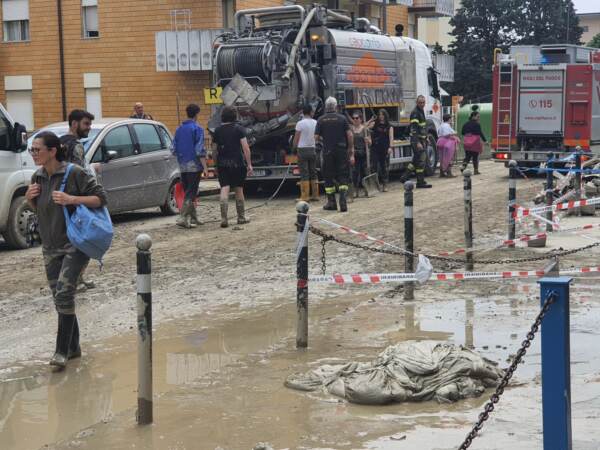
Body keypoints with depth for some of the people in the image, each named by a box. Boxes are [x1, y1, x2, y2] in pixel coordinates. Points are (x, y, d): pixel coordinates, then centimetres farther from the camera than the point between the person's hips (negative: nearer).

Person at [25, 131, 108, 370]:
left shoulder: (74, 173, -13)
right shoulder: (38, 177, 6)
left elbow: (101, 198, -12)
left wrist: (71, 199, -23)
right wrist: (29, 198, -2)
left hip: (75, 243, -7)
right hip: (50, 247, 7)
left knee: (64, 292, -17)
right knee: (60, 297, 10)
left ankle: (62, 351, -11)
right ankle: (73, 347, 23)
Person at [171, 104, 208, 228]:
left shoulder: (179, 129, 11)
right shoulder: (197, 129, -9)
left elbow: (173, 149, 11)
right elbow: (200, 150, -15)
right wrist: (205, 167, -14)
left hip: (182, 166, 6)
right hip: (194, 165, -6)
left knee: (188, 191, 14)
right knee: (190, 193, -6)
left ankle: (193, 218, 20)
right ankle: (182, 218, -15)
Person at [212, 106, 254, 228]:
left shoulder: (217, 131, 5)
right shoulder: (239, 129, -4)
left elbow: (215, 150, 7)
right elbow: (245, 148, -10)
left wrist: (216, 164, 16)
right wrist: (249, 165, -8)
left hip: (222, 164, 2)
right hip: (237, 163, -2)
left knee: (224, 189, -4)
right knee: (238, 190, 11)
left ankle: (224, 218, -17)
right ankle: (241, 218, 21)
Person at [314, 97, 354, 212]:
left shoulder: (321, 120, 0)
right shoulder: (342, 118, -1)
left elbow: (316, 137, -4)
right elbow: (350, 135, -6)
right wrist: (351, 151, -1)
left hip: (327, 151, 0)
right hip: (341, 150, 0)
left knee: (328, 177, 10)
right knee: (343, 176, 4)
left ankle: (331, 202, 12)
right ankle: (343, 201, -12)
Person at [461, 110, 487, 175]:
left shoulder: (466, 124, 8)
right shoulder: (477, 125, -12)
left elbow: (462, 132, 13)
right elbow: (480, 133, -15)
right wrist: (485, 140, -11)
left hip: (466, 142, 5)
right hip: (475, 142, -5)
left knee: (467, 156, 9)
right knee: (475, 156, 4)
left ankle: (463, 166, -15)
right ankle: (476, 170, 9)